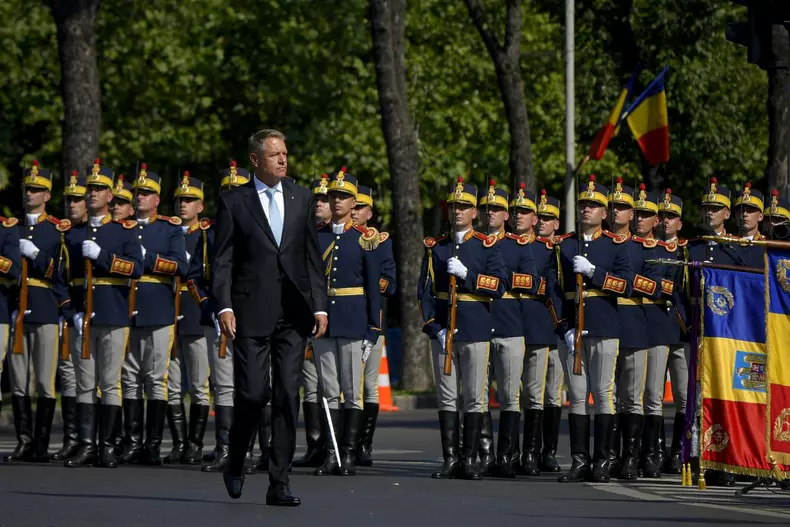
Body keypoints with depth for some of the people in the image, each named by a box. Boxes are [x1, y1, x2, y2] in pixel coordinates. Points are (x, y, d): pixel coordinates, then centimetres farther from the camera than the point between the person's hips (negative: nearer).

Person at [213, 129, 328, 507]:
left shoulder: (302, 199, 11)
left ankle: (279, 483, 2)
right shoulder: (233, 203, 2)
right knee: (253, 393, -7)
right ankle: (236, 462, 20)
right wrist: (224, 307, -11)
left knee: (287, 397, 0)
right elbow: (222, 260, -1)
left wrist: (320, 306, 5)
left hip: (293, 314, 3)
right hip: (252, 313, -3)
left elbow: (312, 257, 12)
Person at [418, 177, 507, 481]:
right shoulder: (435, 248, 9)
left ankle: (469, 460, 2)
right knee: (447, 396, 3)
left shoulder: (488, 247, 3)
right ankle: (450, 459, 6)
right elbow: (425, 291, 5)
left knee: (474, 398, -1)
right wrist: (434, 327, -6)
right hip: (442, 329, 2)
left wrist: (466, 274, -17)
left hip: (476, 330, -2)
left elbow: (499, 286, -7)